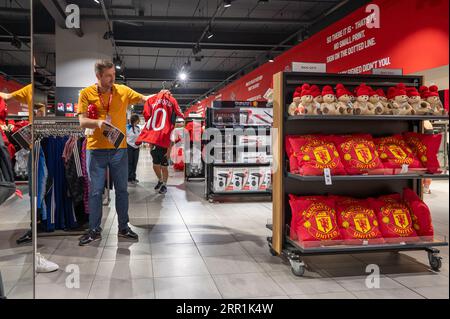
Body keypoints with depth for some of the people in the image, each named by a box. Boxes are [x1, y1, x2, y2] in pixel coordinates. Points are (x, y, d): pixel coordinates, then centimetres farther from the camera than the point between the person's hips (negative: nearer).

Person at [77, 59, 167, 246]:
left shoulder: (123, 91, 3)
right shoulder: (86, 94, -1)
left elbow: (144, 99, 6)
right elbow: (82, 121, -6)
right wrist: (98, 122, -26)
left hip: (119, 149, 2)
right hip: (96, 149, -1)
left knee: (122, 190, 9)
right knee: (95, 191, 5)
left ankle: (123, 228, 22)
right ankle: (95, 231, 18)